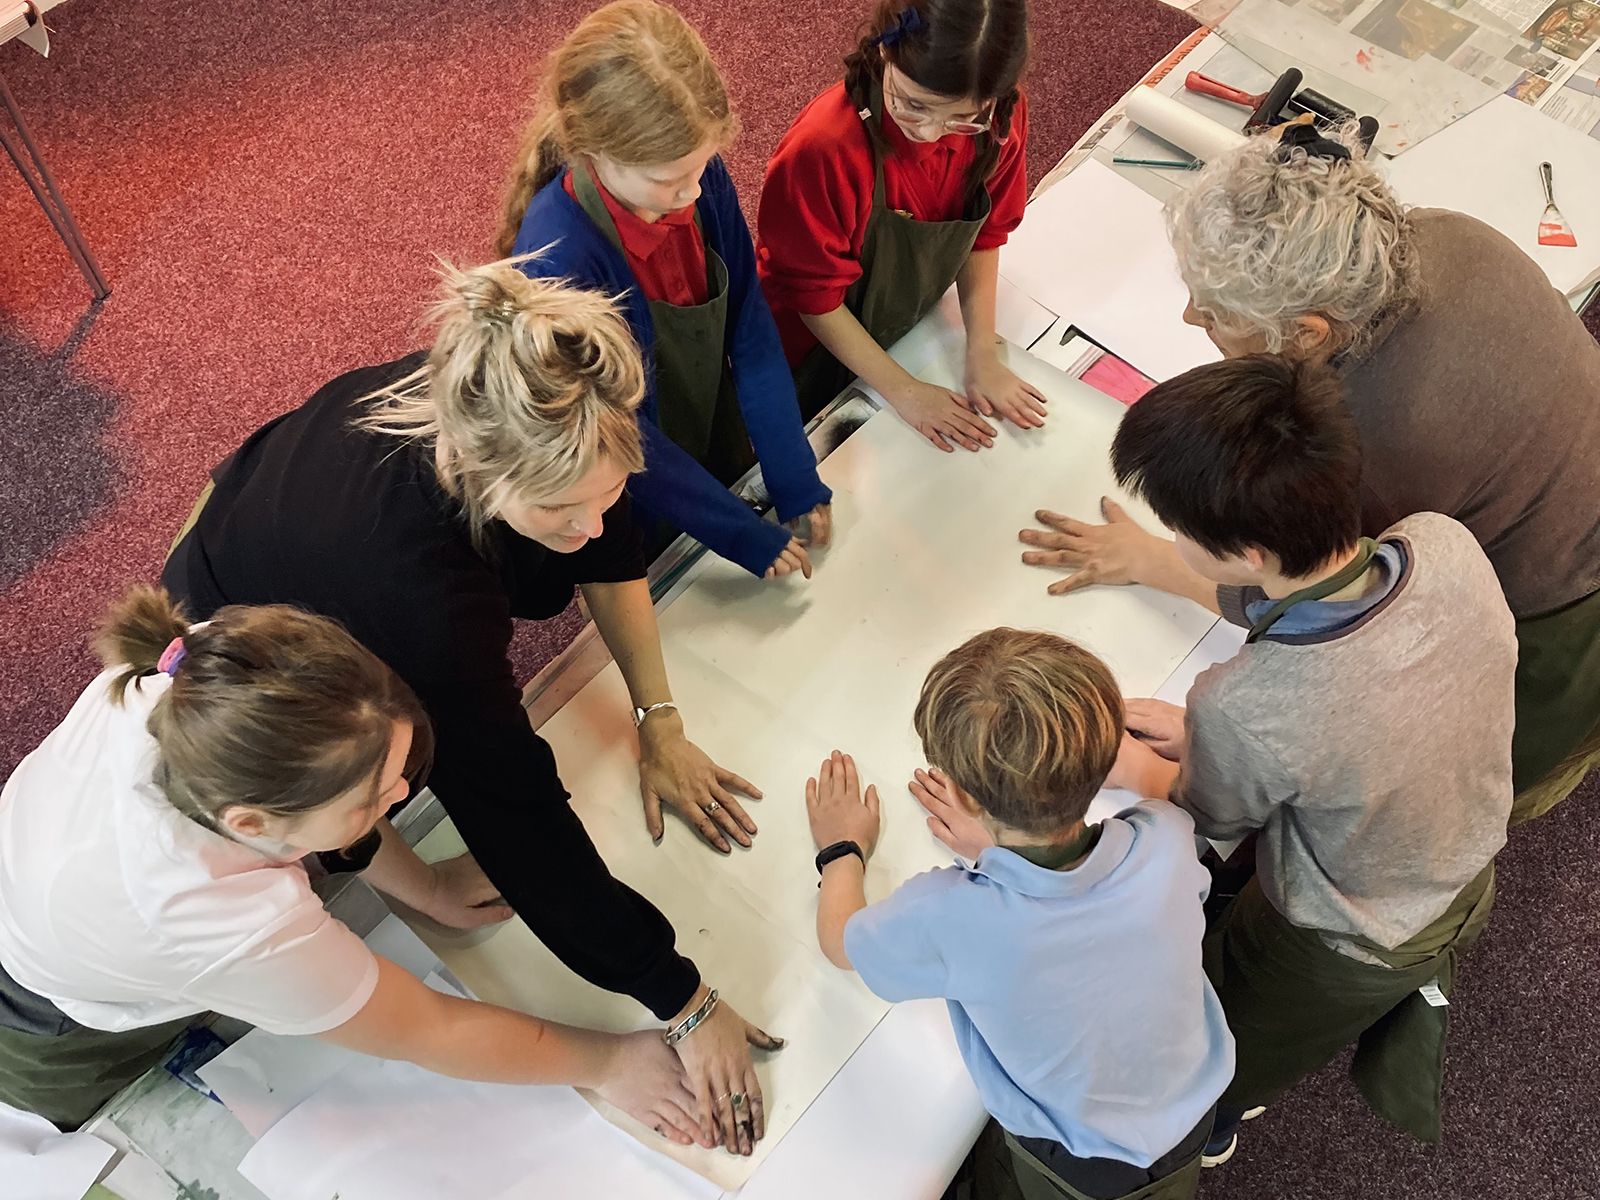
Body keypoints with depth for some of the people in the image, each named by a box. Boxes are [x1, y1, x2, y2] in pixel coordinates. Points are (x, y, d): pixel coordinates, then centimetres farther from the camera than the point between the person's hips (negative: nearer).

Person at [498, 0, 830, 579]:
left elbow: (752, 332, -12)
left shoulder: (703, 179, -21)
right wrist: (748, 538, -24)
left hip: (721, 454, 5)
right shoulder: (559, 258, -37)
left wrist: (797, 485, -16)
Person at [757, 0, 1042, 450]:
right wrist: (903, 390, -20)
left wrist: (983, 356, -13)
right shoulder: (823, 147, -37)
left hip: (914, 336, 5)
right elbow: (816, 298, -24)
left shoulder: (1001, 118, -23)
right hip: (819, 355, -4)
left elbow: (984, 235, -5)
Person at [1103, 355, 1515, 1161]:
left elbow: (1216, 817, -17)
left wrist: (1142, 772, 2)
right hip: (1470, 883, 5)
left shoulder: (1241, 713, -44)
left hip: (1340, 956, -5)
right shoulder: (1449, 545, -29)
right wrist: (1205, 735, -5)